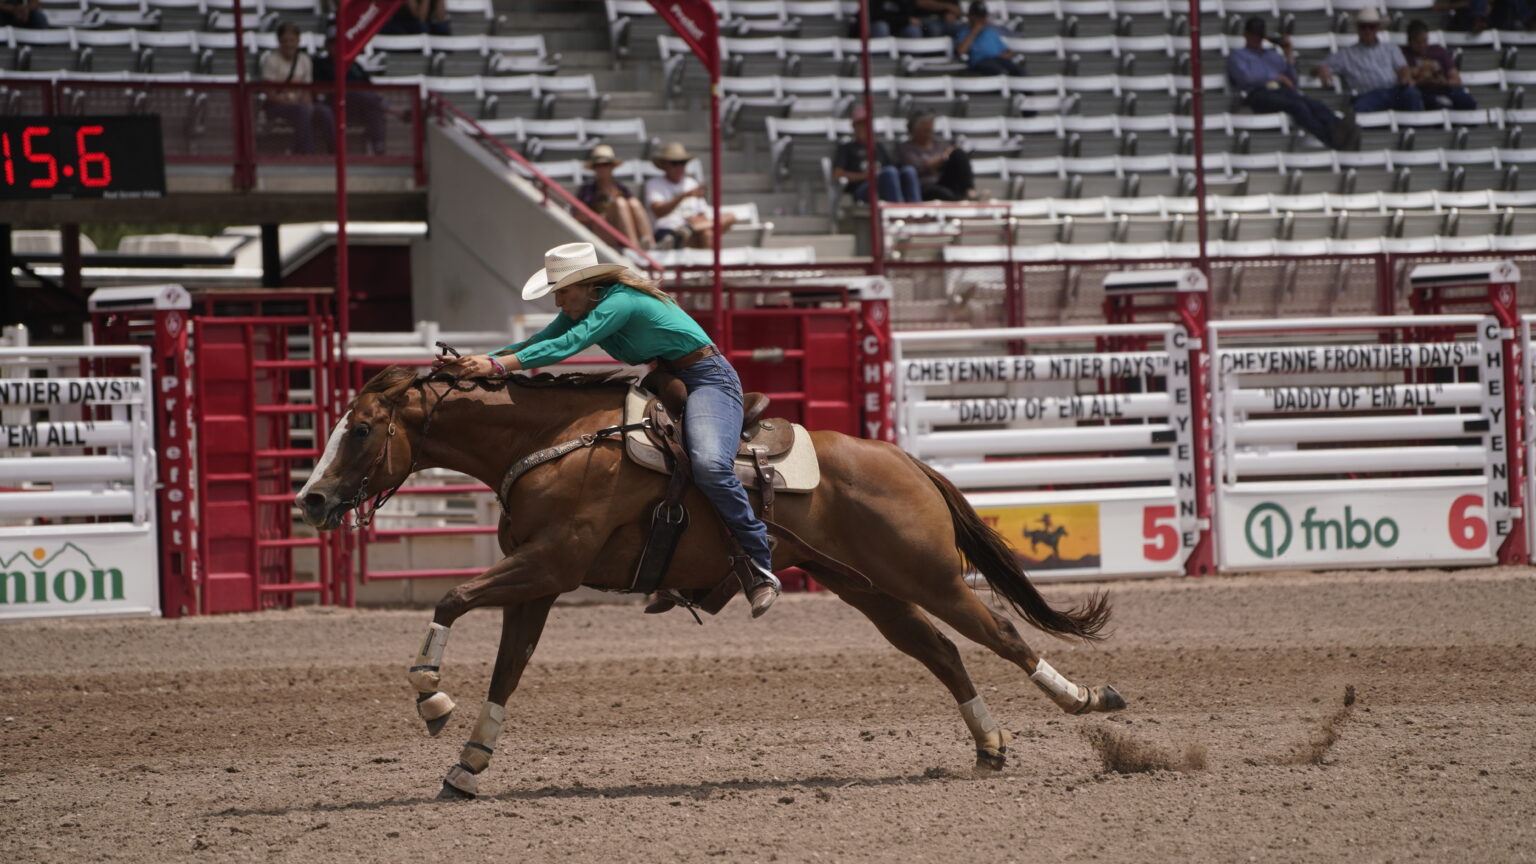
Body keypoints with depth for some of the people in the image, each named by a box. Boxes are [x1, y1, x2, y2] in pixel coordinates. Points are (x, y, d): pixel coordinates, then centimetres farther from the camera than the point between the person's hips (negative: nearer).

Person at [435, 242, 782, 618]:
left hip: (706, 378, -11)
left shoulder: (620, 302, -24)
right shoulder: (579, 308, 5)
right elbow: (537, 343, 1)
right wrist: (477, 361, -12)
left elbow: (567, 345, -34)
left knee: (709, 465, -32)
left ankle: (761, 567, -23)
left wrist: (498, 364, -40)